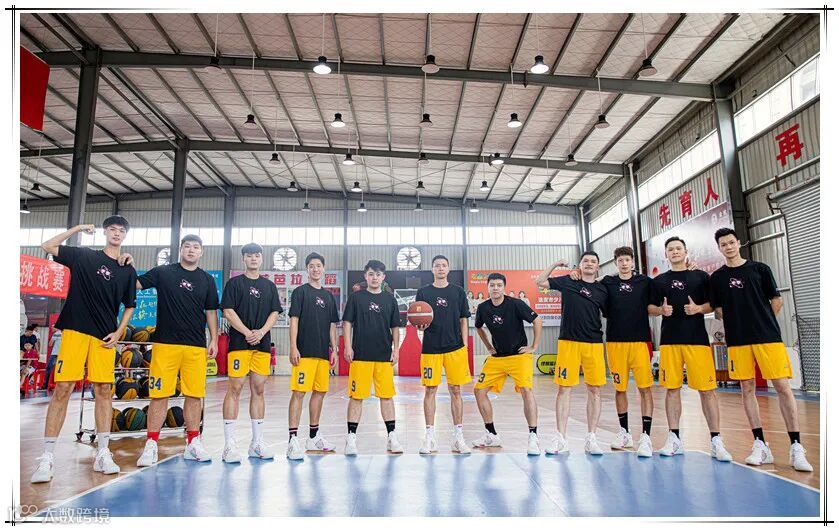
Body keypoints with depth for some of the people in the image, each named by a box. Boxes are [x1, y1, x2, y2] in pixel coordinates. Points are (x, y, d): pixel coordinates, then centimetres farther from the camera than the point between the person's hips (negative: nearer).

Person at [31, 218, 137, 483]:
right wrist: (77, 229, 2)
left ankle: (103, 454, 10)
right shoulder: (84, 256, 7)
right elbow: (47, 246, 4)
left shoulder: (128, 271, 10)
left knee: (104, 391, 2)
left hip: (105, 338, 2)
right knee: (62, 389, -6)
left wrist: (118, 332, 3)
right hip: (75, 331, -2)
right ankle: (47, 457, 2)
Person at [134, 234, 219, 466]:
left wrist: (214, 340, 7)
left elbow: (211, 312, 13)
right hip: (165, 343, -2)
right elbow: (134, 284, 3)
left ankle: (193, 443, 16)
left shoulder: (207, 280, 11)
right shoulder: (163, 272, 7)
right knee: (159, 395, 0)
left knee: (194, 395, 4)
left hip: (197, 347, 2)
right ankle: (151, 445, 11)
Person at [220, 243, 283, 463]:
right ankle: (229, 445, 0)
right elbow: (228, 311, -4)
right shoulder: (234, 283, 5)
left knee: (259, 390, 6)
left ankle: (257, 442, 14)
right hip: (239, 343, -4)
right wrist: (247, 333, -13)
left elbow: (275, 313, 10)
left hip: (263, 345, 4)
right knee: (234, 389, -6)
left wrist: (261, 332, -7)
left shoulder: (269, 286, 15)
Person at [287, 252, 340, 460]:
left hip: (323, 353, 6)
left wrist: (334, 349, 12)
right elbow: (294, 321, -5)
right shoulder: (300, 292, 0)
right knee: (299, 392, -8)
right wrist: (293, 348, -12)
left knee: (320, 392, 10)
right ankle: (293, 439, -5)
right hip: (305, 352, -6)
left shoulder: (329, 296, 16)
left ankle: (313, 437, 22)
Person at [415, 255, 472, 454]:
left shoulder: (458, 292, 8)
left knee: (455, 391, 4)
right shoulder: (423, 292, 6)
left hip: (455, 348, 1)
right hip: (431, 348, 0)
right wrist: (420, 325, -17)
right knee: (430, 390, 3)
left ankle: (458, 437, 12)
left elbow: (463, 320, 8)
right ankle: (429, 437, 12)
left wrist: (465, 346, 2)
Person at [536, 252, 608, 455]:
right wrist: (556, 265, 5)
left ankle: (591, 439, 15)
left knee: (594, 390, 3)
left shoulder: (602, 290, 8)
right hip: (568, 341, -1)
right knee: (564, 389, 1)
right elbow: (540, 281, 10)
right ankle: (561, 439, 10)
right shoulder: (568, 282, 6)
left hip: (594, 343, 2)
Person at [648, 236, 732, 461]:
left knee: (707, 390, -3)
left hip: (697, 339, -1)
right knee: (672, 389, 5)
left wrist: (699, 308, -12)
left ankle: (716, 441, 6)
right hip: (669, 340, 2)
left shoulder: (701, 276, 8)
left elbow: (714, 304, 7)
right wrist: (662, 310, -8)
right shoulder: (659, 281, 12)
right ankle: (674, 439, 13)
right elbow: (650, 308, 12)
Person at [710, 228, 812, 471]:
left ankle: (796, 447, 3)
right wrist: (741, 326, 4)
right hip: (737, 341, 1)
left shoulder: (760, 269, 5)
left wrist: (761, 324, 9)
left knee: (783, 387, -4)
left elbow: (776, 301, 10)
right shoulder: (717, 277, 7)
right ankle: (760, 445, 11)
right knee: (747, 389, 3)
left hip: (769, 337, -1)